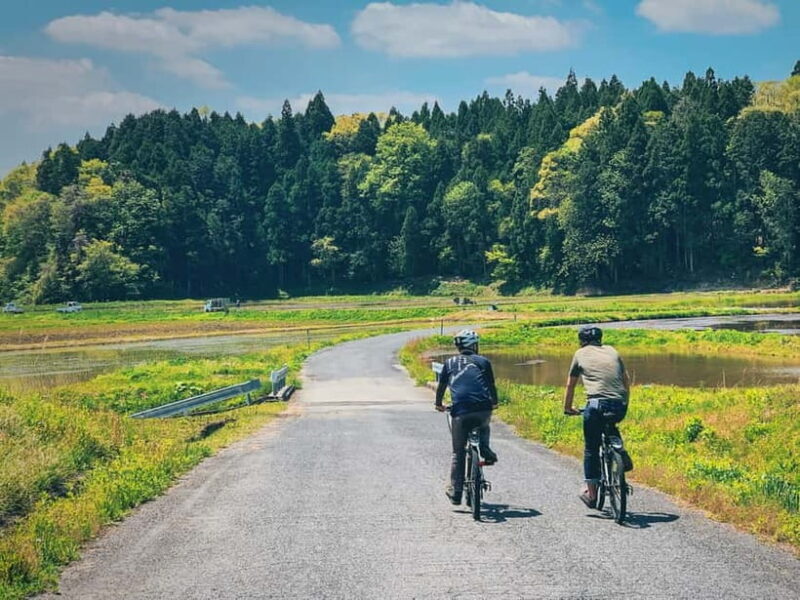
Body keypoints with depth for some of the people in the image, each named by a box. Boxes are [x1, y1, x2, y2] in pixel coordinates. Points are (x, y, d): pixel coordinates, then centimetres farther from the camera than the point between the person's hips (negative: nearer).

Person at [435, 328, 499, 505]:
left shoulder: (450, 363, 16)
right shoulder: (483, 361, 14)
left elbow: (441, 386, 21)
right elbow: (491, 386, 18)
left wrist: (438, 404, 38)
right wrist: (494, 403, 36)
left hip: (460, 412, 0)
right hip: (483, 409, 0)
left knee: (458, 453, 11)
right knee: (483, 427, 37)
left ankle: (455, 493, 11)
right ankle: (486, 452, 11)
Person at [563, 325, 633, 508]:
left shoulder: (580, 354, 16)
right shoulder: (611, 351, 22)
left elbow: (570, 385, 24)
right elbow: (627, 380, 23)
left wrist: (567, 408, 36)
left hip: (596, 405, -3)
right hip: (620, 407, 3)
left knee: (591, 449, 12)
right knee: (610, 426, 36)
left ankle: (591, 493, 14)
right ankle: (620, 451, 10)